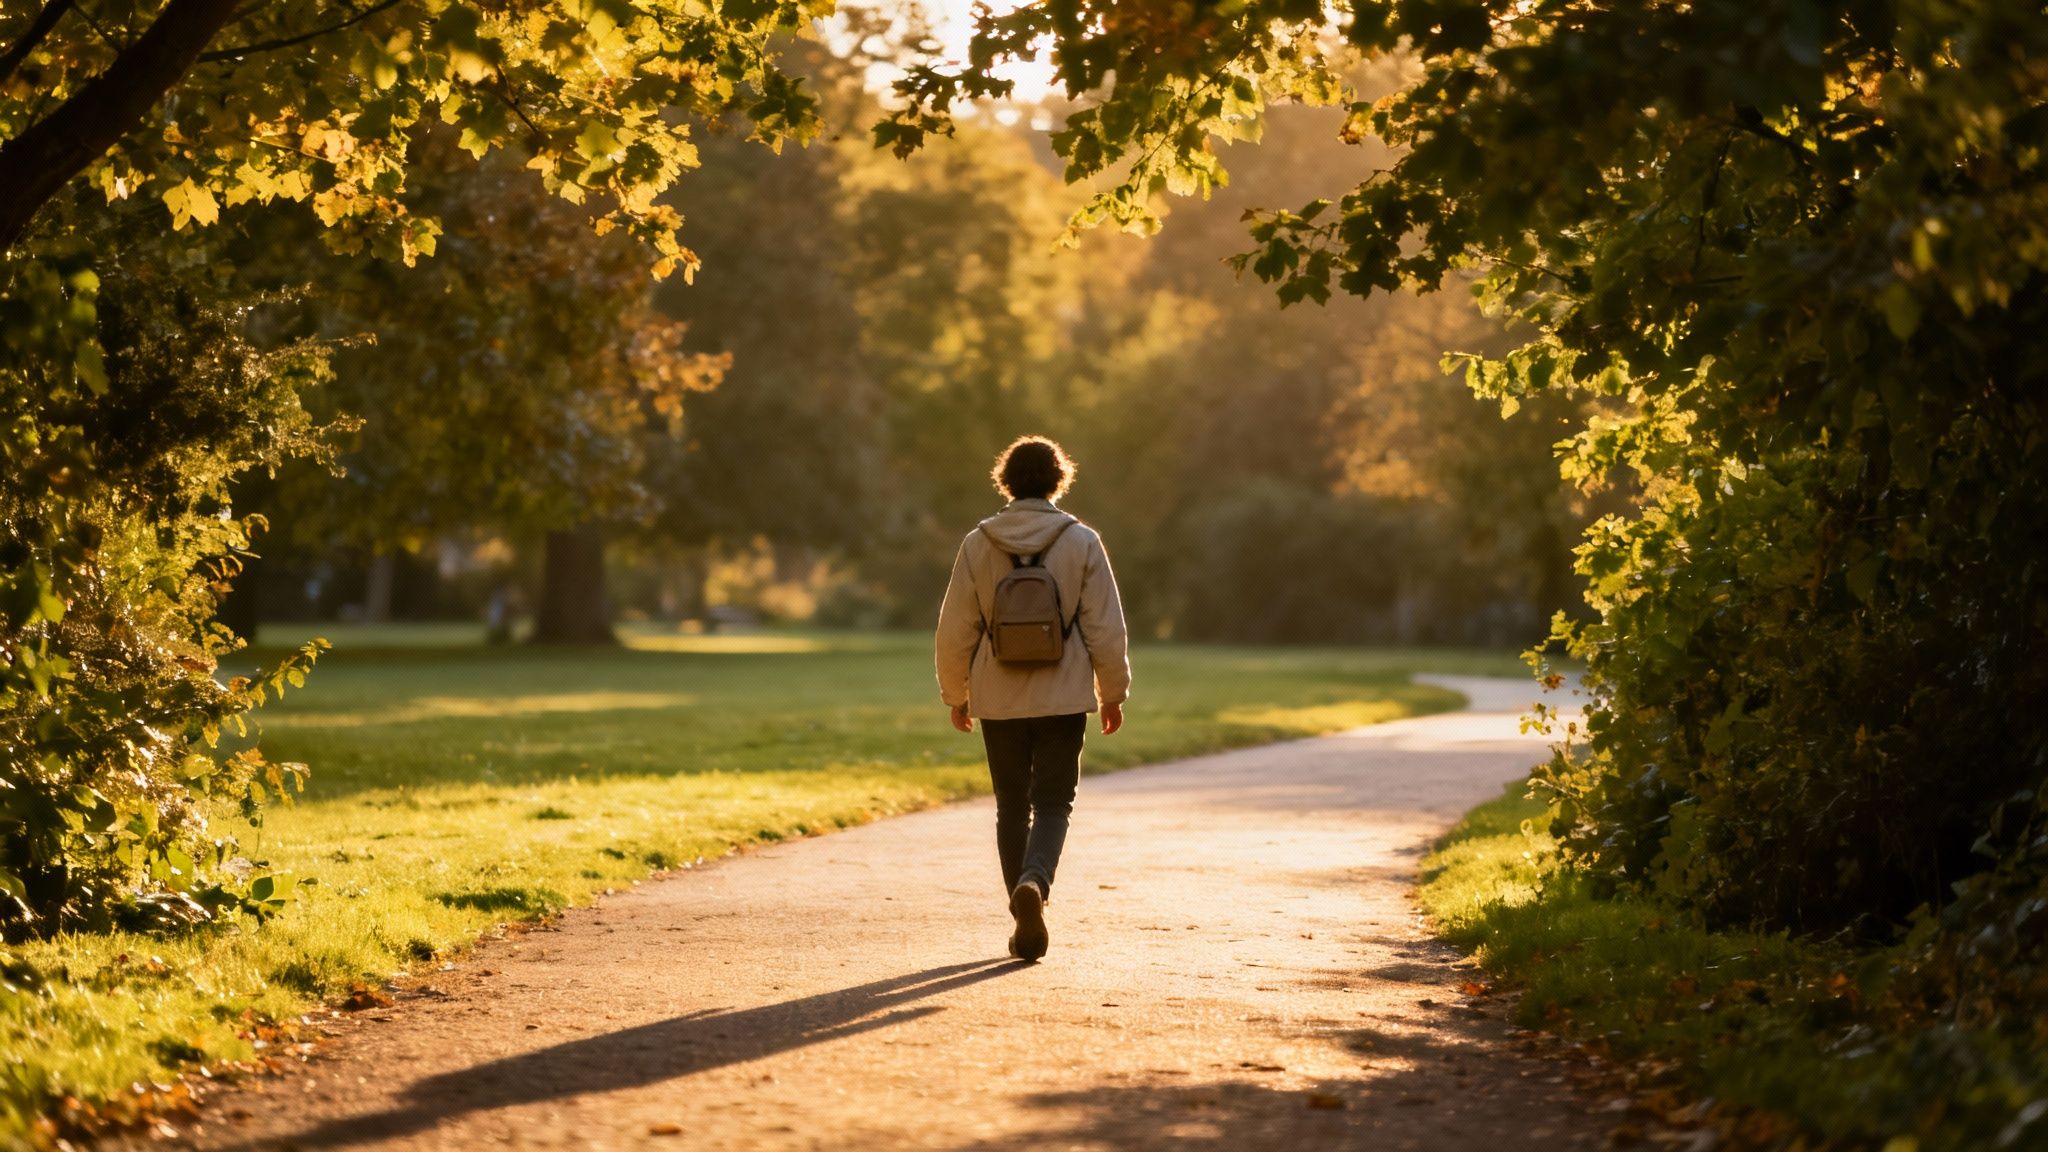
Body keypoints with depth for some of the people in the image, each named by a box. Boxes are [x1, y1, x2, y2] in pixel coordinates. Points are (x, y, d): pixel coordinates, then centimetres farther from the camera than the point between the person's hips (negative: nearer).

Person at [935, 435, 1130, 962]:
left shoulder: (978, 544, -2)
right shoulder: (1081, 542, -5)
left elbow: (955, 628, 1)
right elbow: (1105, 627, -4)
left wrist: (956, 694, 13)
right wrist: (1113, 693, 7)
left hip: (998, 700, 1)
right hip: (1063, 698, -1)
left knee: (1012, 807, 12)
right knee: (1053, 804, 4)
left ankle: (1025, 920, 14)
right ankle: (1034, 881, -24)